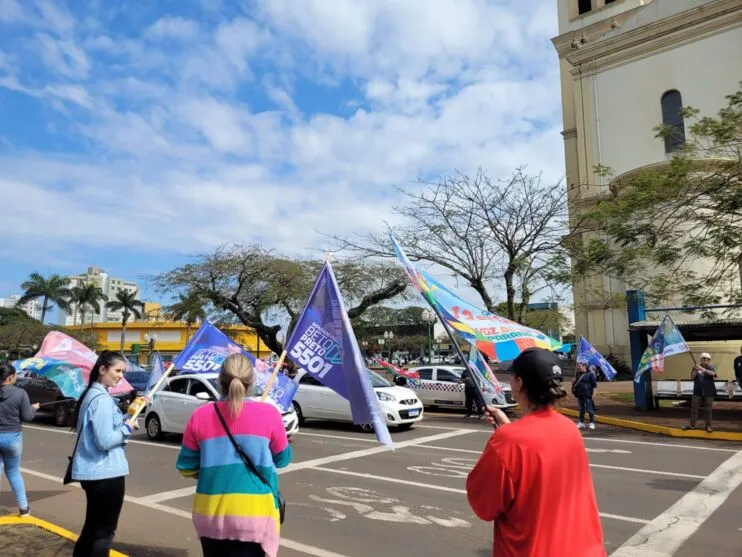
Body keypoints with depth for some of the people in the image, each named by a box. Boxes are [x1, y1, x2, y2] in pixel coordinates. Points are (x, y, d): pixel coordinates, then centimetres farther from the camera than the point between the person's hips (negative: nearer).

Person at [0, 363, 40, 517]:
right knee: (13, 471, 15)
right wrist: (34, 408, 11)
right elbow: (27, 417, -8)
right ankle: (24, 507, 21)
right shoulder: (20, 393, -13)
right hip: (12, 437, -1)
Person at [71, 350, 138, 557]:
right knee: (104, 531, 3)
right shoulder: (102, 399, -20)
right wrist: (127, 427, -10)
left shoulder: (91, 394, 11)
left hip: (92, 471, 10)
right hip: (106, 472, -10)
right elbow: (105, 441, -25)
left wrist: (125, 419, 5)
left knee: (92, 527, 22)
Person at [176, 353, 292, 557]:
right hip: (254, 511, -3)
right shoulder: (268, 413, -9)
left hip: (210, 511, 3)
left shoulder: (200, 416, -3)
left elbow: (186, 467, 6)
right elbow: (282, 459, 5)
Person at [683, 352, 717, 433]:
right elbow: (692, 377, 2)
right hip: (697, 391, 2)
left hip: (709, 392, -2)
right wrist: (696, 370, -14)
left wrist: (703, 369, -30)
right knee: (694, 408, 3)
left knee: (708, 409, 4)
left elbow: (713, 373, -20)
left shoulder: (711, 367, 1)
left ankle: (708, 426, 13)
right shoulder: (695, 367, 6)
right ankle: (692, 425, 8)